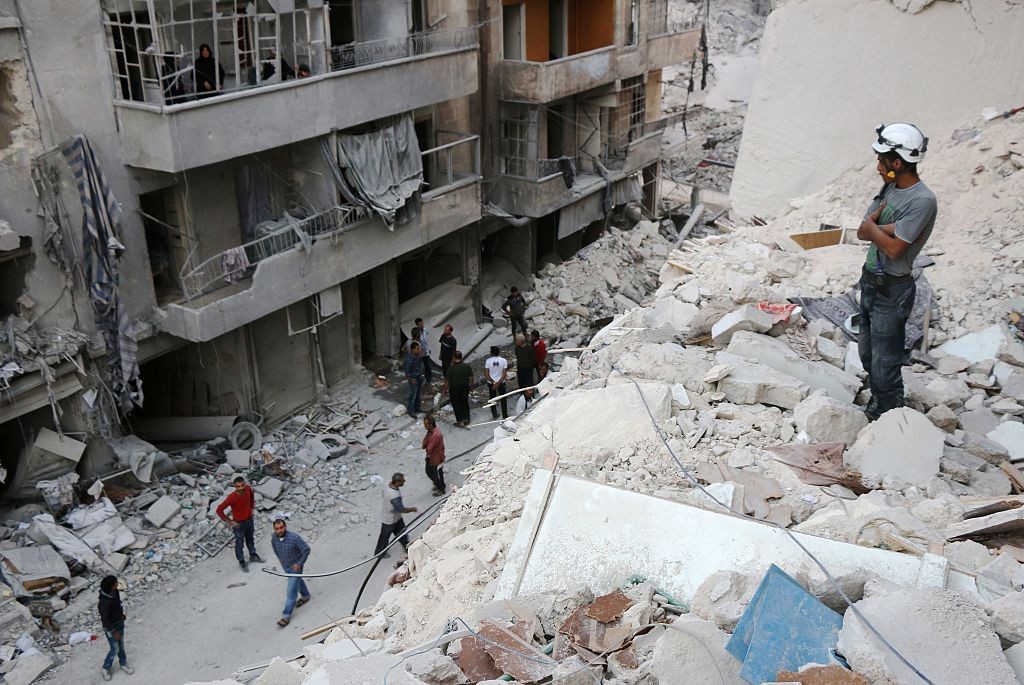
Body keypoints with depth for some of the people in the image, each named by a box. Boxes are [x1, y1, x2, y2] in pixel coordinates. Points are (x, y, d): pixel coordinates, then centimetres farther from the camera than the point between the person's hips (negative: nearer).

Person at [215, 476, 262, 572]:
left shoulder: (248, 488, -17)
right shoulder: (232, 497, -32)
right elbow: (219, 510, -26)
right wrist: (229, 521, -20)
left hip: (249, 520, 5)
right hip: (239, 524, -5)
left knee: (251, 539, 26)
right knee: (239, 543, 15)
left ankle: (253, 556, 49)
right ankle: (242, 562, 36)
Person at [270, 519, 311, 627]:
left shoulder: (294, 537, -33)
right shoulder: (274, 538, -16)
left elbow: (306, 549, -24)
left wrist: (300, 563, -20)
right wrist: (279, 557, 13)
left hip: (295, 566, -6)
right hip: (285, 565, 6)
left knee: (291, 591, -4)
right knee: (297, 581, 30)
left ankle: (286, 616, 5)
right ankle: (305, 595, 56)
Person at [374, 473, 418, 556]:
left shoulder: (387, 483, -18)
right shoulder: (395, 496, -43)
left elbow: (382, 492, 2)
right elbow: (401, 509, -33)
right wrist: (412, 509, -15)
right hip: (390, 520, -8)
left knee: (402, 532, 24)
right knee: (385, 537, 18)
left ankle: (407, 547, 45)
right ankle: (379, 553, 41)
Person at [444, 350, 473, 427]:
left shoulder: (451, 368, -20)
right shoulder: (467, 366, -8)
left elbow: (447, 380, -15)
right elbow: (471, 377, 1)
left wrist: (445, 389, -2)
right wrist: (471, 385, 17)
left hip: (454, 389, -4)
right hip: (465, 387, 4)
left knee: (456, 405, 10)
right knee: (465, 403, 22)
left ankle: (460, 422, 12)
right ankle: (466, 419, 29)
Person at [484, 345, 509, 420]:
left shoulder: (488, 361, -15)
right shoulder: (503, 360, -13)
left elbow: (486, 374, -15)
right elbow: (504, 374, -17)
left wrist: (493, 382, -14)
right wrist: (498, 383, -18)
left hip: (491, 383, 0)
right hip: (501, 382, 0)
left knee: (492, 398, 17)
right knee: (503, 399, 14)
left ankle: (494, 415, 25)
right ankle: (505, 415, 19)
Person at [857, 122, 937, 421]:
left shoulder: (922, 201, -20)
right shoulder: (890, 187, 5)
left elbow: (894, 248, -23)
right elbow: (862, 232, 2)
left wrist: (872, 224, -8)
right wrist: (887, 227, -16)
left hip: (892, 290, -9)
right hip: (870, 281, 9)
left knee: (885, 362, 0)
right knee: (867, 352, 20)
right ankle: (876, 405, 37)